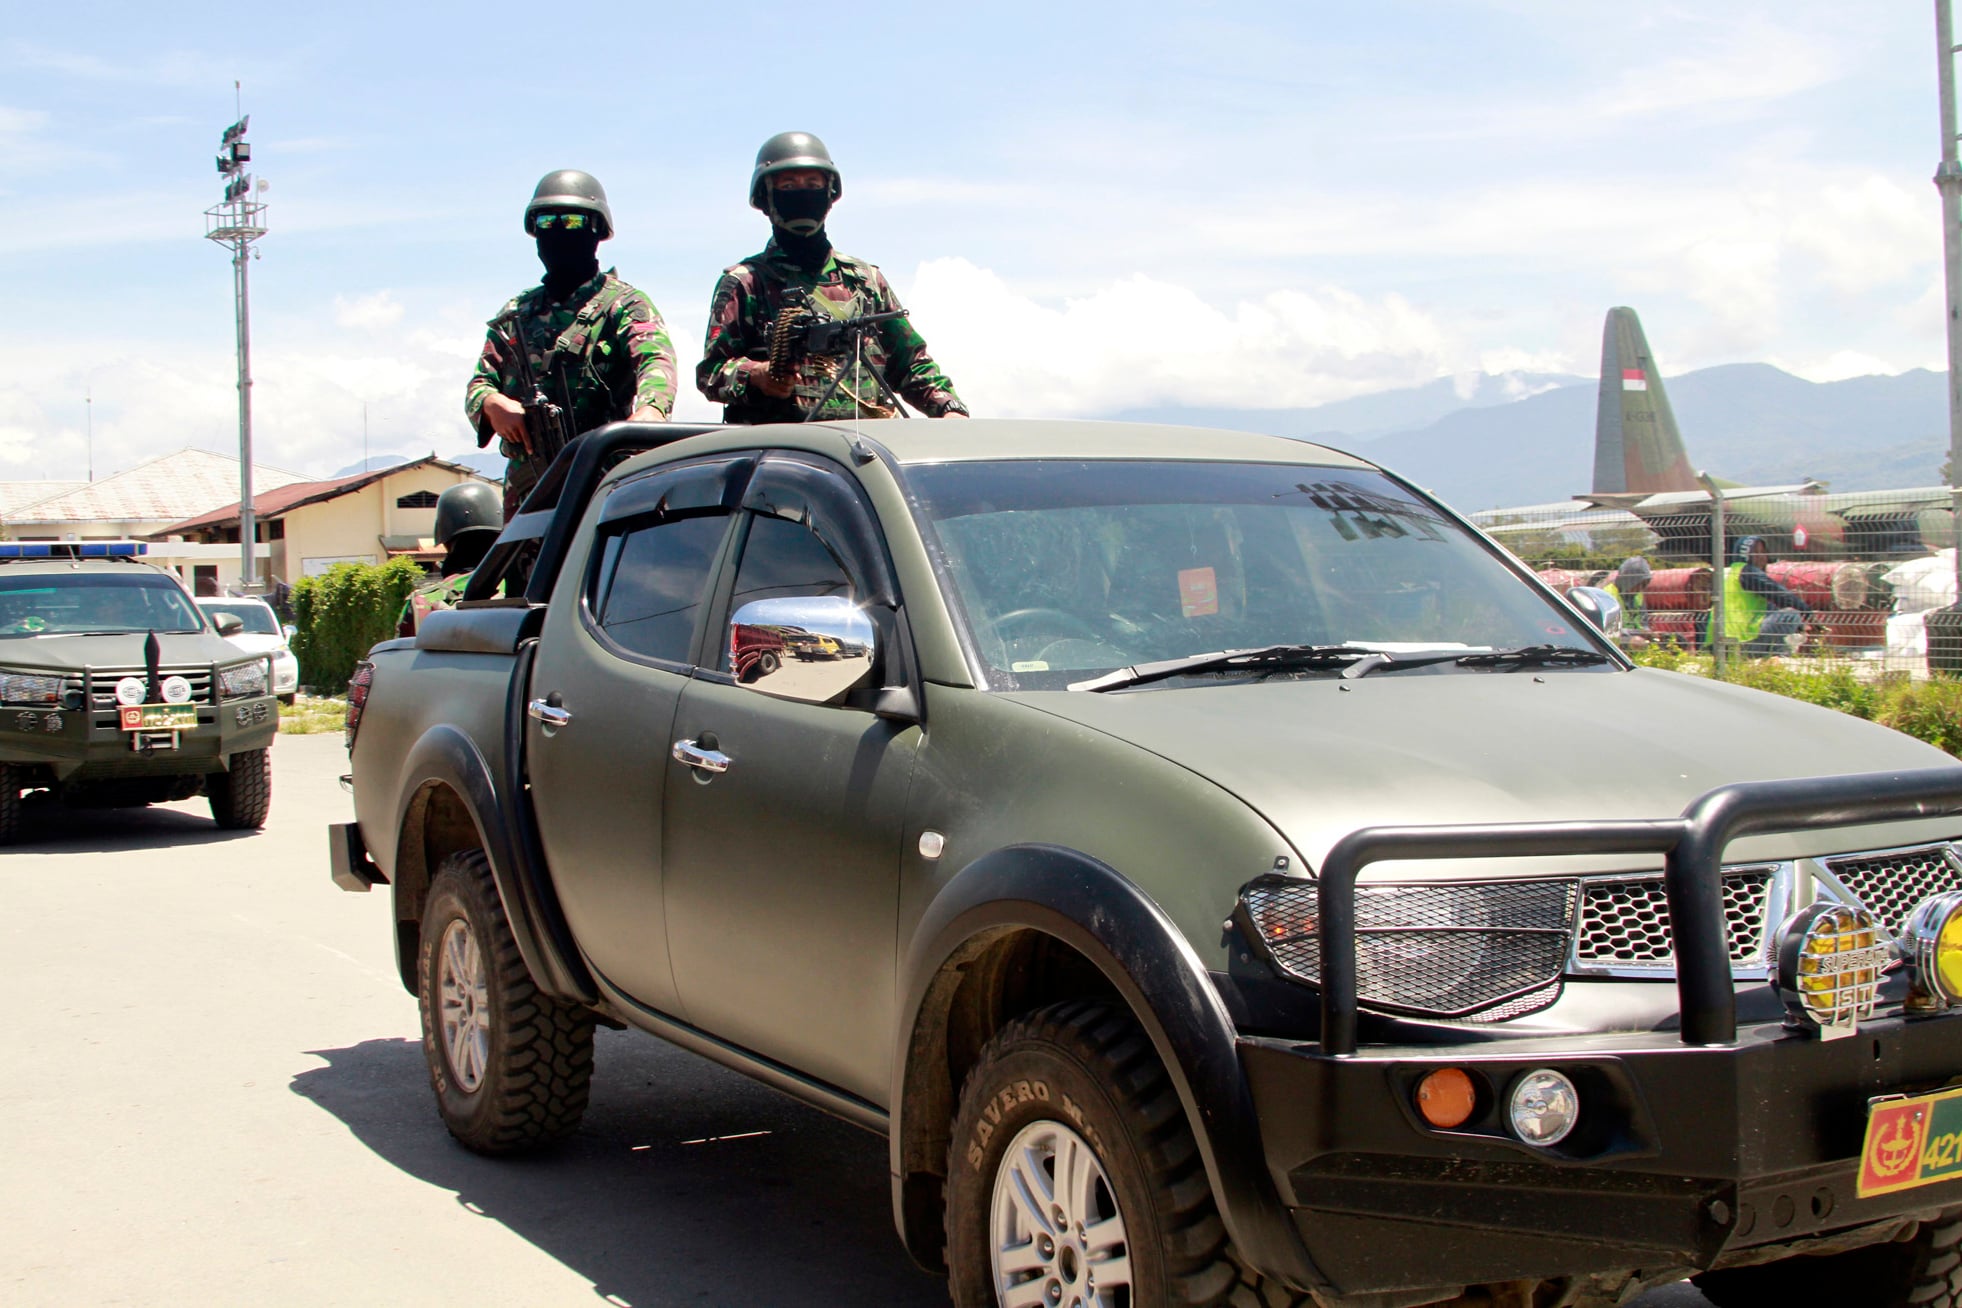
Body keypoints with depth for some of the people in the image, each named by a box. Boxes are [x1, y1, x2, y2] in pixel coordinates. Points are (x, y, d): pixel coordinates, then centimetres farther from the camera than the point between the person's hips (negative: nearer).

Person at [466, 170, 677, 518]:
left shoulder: (623, 304, 5)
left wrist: (649, 410, -39)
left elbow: (655, 359, -15)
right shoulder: (517, 312, 23)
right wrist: (492, 404, -9)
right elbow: (479, 382, 18)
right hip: (526, 487, 6)